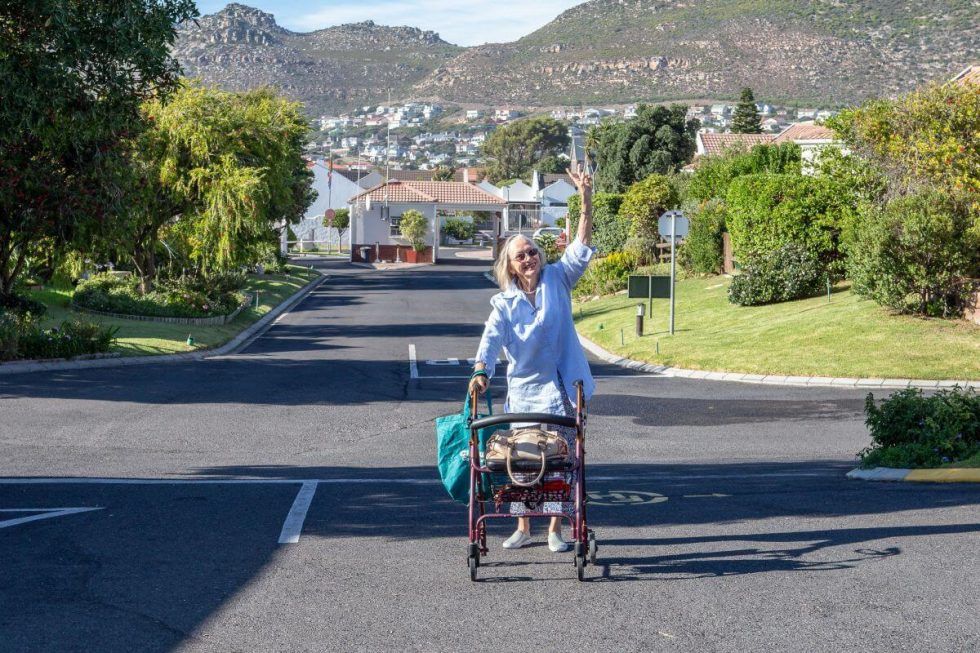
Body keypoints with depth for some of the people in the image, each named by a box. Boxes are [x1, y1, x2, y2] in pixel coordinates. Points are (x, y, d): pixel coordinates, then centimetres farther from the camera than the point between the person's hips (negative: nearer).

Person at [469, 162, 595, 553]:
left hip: (562, 388, 0)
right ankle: (523, 527, 20)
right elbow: (492, 339, -13)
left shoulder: (557, 280, 1)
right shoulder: (504, 302, -1)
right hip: (523, 391, 1)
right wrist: (481, 373, -31)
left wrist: (585, 199, -19)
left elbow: (580, 248, -7)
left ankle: (555, 529, 12)